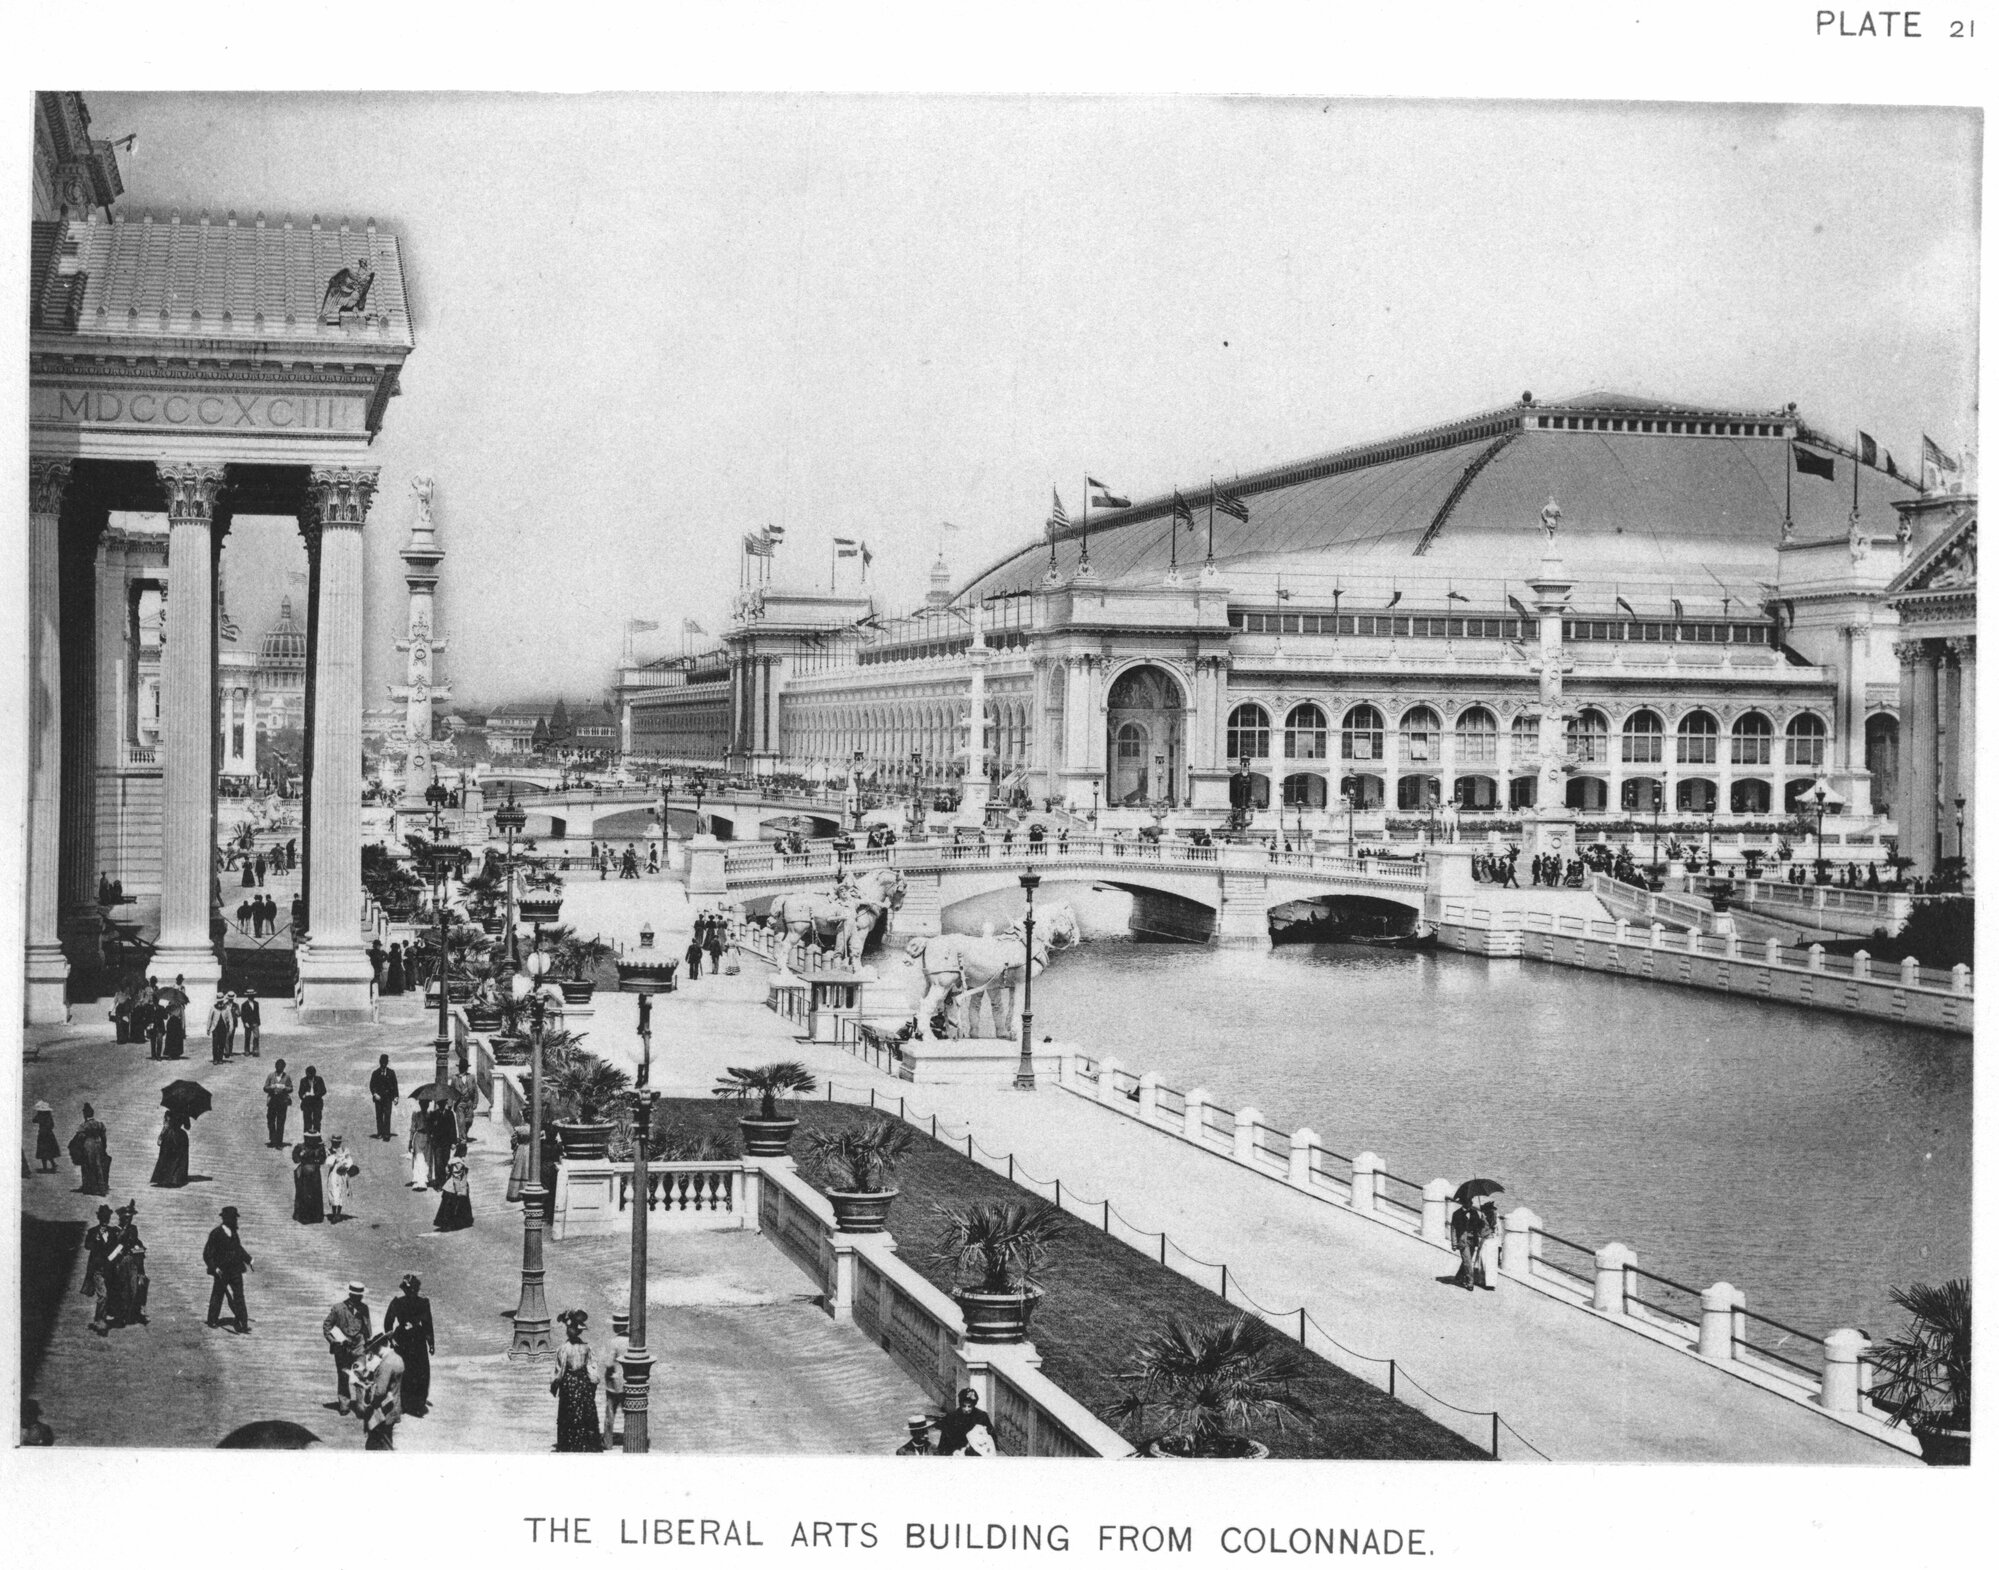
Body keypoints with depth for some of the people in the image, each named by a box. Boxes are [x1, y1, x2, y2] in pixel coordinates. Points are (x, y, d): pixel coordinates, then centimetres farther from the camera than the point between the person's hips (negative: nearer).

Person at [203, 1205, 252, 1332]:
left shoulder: (234, 1232, 6)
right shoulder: (216, 1234, -14)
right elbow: (207, 1254, -12)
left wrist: (248, 1259, 16)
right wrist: (215, 1268, -22)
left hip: (235, 1270, 5)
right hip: (222, 1271, -5)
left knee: (238, 1297, -2)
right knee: (217, 1296, 11)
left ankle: (242, 1325, -4)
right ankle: (212, 1322, 29)